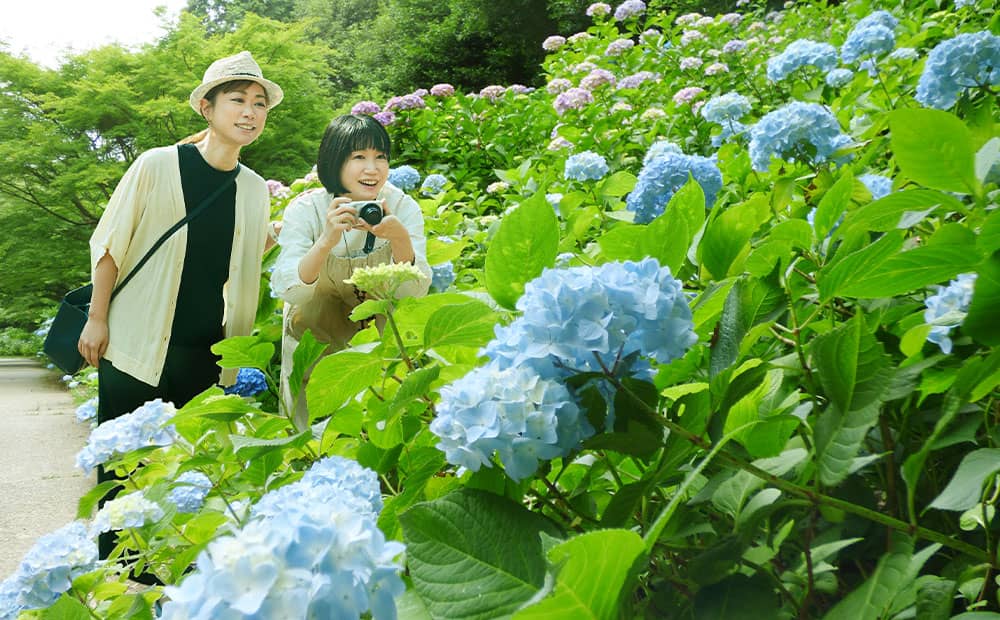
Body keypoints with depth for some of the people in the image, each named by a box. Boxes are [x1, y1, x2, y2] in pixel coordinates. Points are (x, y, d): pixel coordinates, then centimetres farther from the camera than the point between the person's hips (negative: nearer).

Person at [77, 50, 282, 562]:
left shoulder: (255, 190, 4)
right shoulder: (157, 166, -8)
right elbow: (109, 243, -2)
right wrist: (97, 318, -3)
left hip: (205, 352, 3)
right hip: (137, 344, -3)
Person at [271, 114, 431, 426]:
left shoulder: (403, 207, -16)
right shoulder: (304, 210, -18)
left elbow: (415, 293, -22)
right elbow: (288, 292, -29)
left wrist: (400, 238, -41)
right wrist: (326, 240, -46)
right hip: (316, 333, -1)